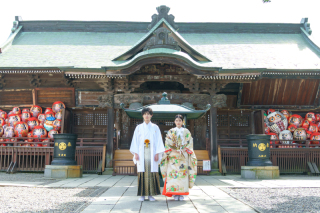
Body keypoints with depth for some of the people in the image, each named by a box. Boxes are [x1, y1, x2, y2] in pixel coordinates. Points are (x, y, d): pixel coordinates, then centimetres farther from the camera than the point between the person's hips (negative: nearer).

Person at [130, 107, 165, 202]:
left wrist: (157, 154, -4)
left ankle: (151, 194, 3)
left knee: (152, 172, -4)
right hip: (141, 153, 0)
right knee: (142, 172, -3)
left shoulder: (155, 127, 9)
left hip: (152, 153, 0)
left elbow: (158, 141, 5)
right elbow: (135, 141, 8)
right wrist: (136, 153, -2)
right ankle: (142, 194, 4)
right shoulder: (139, 127, 10)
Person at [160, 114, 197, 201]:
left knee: (183, 172, -4)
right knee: (173, 172, -8)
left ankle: (182, 193, 2)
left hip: (184, 156, 1)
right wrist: (174, 150, -10)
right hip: (173, 156, -1)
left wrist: (184, 150, -9)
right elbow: (168, 143, 3)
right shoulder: (171, 131, 9)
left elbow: (190, 143, 5)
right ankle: (175, 193, -3)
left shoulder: (186, 131, 10)